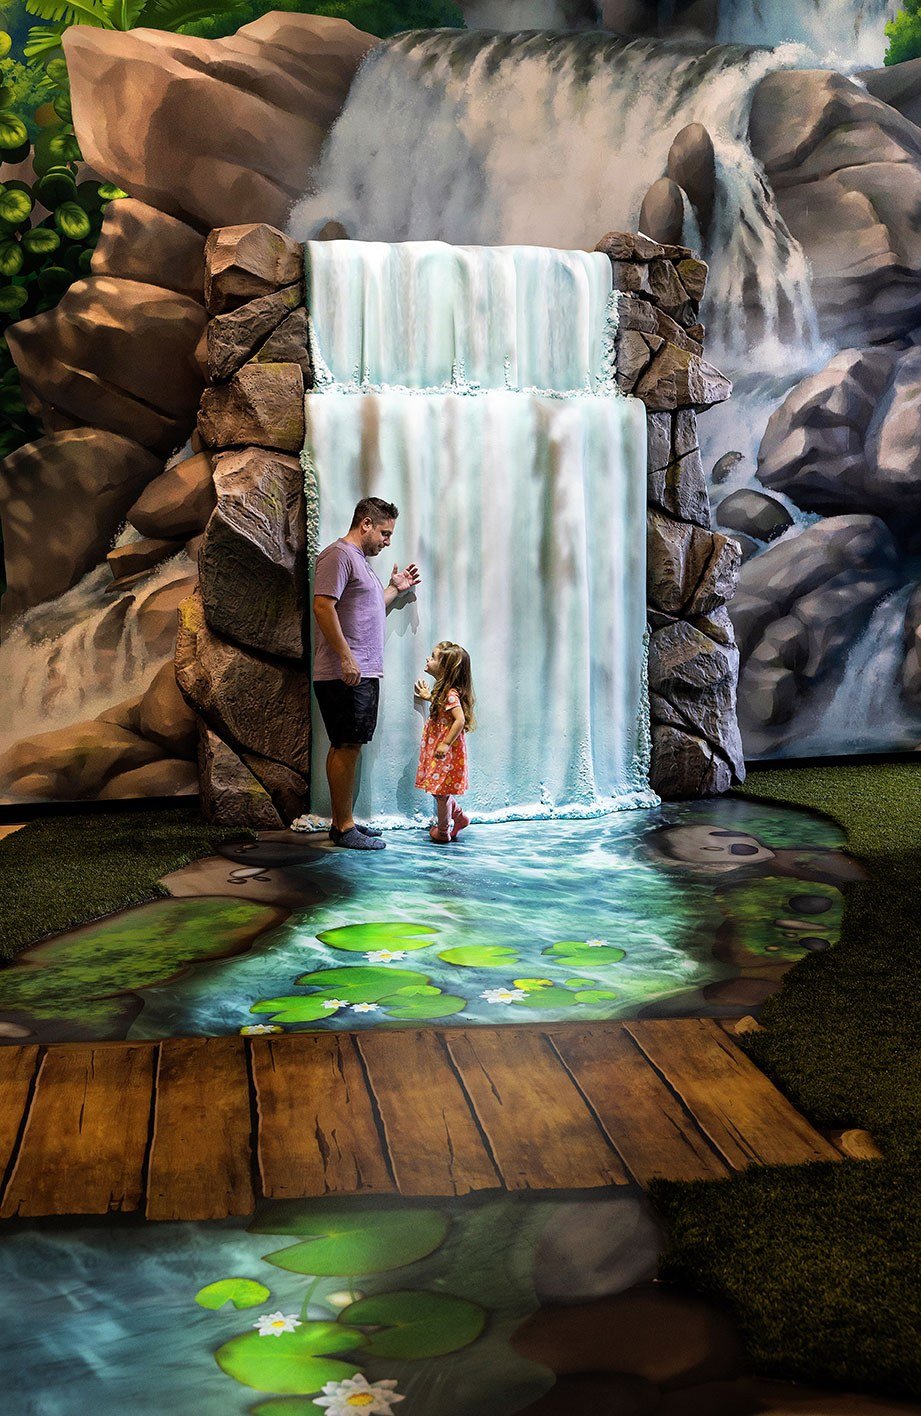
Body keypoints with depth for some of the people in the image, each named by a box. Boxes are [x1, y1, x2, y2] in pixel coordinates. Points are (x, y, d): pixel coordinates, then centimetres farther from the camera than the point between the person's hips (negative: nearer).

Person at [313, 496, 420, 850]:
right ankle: (343, 828, -4)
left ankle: (342, 821, 18)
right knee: (346, 748, -8)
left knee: (345, 747, 12)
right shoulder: (338, 555, -9)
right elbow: (323, 606, -20)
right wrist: (345, 657, -24)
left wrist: (395, 589, 24)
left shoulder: (359, 560, 23)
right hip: (344, 675, -10)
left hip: (361, 674, 10)